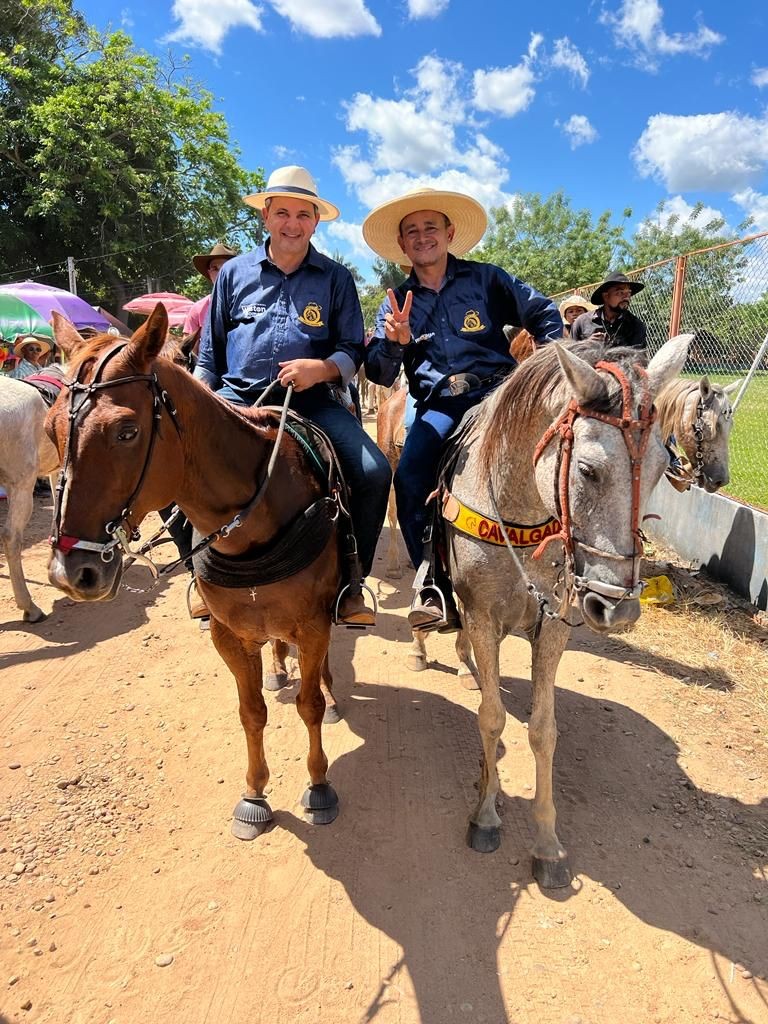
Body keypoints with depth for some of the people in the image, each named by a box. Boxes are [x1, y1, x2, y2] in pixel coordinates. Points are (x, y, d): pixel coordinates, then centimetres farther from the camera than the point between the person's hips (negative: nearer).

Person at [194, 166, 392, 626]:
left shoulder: (336, 278, 8)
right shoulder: (235, 272, 11)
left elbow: (353, 352, 5)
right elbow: (210, 354, 15)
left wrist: (323, 368, -17)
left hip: (310, 401, -1)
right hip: (238, 398, 1)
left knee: (374, 473, -22)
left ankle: (349, 581, -1)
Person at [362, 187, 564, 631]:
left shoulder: (486, 279, 10)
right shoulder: (397, 303, 15)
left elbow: (544, 314, 14)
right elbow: (379, 375, 8)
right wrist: (394, 341, -12)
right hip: (439, 405, 1)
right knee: (409, 479, -24)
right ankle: (436, 588, -13)